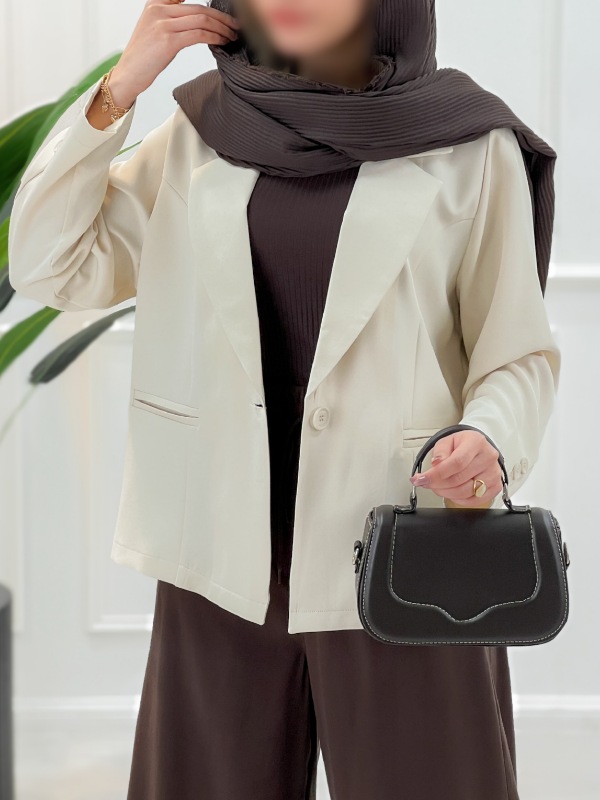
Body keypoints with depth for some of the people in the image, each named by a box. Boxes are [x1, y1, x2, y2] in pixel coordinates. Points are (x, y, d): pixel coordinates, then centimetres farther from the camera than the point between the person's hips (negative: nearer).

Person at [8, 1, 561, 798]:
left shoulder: (471, 147, -3)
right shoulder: (200, 133, 8)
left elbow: (518, 352, -1)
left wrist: (489, 441, -22)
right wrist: (121, 86, -2)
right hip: (224, 553, 3)